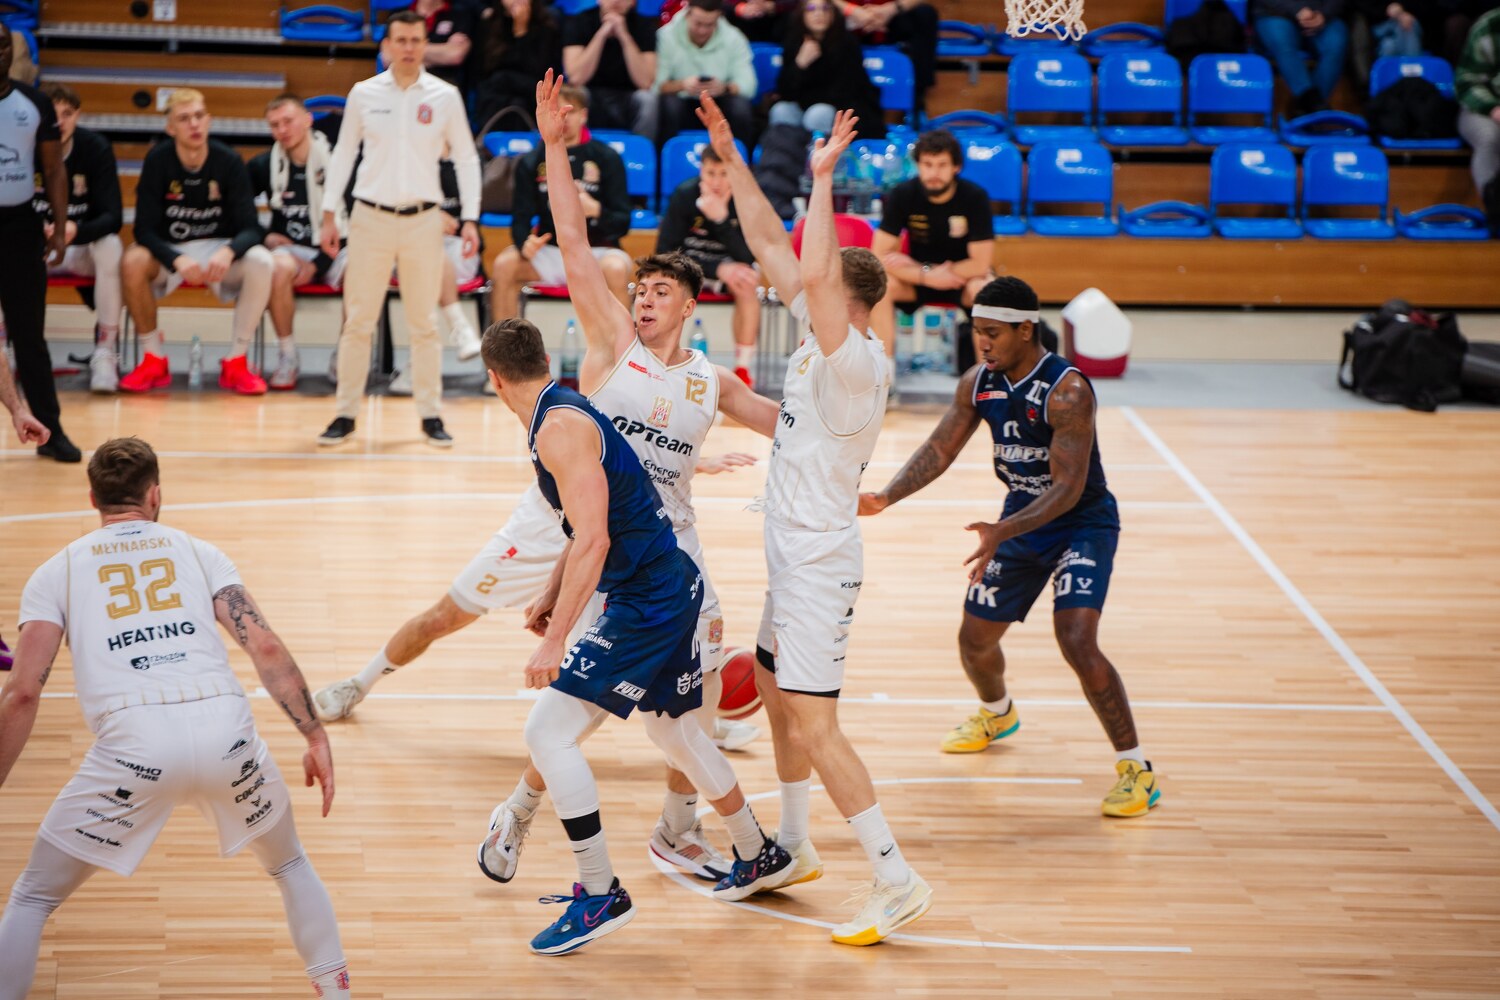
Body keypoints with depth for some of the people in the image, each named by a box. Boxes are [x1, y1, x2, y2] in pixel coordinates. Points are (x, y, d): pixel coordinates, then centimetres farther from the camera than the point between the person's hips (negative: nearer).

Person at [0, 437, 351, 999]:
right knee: (290, 866, 31)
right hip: (226, 731, 2)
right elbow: (266, 647, 8)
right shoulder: (196, 552, 21)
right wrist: (316, 737, 10)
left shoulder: (56, 572, 16)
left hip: (132, 742, -2)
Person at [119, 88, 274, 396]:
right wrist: (178, 260, -34)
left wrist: (228, 252, -36)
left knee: (261, 262, -31)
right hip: (169, 251, 0)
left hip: (219, 250, 0)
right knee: (132, 262, -32)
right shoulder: (157, 161, -12)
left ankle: (236, 361, -15)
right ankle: (154, 359, -13)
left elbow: (251, 228, -12)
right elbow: (144, 229, -14)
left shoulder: (229, 161, -11)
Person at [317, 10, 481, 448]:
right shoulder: (364, 94, 3)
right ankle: (346, 414, 8)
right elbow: (343, 154, 9)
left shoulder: (445, 96, 2)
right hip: (370, 216, 0)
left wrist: (470, 220, -2)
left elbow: (466, 159, 6)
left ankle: (430, 416, 11)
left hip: (423, 219, 0)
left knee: (425, 324, 4)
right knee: (358, 322, 1)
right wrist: (330, 215, 4)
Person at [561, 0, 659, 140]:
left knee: (648, 98, -29)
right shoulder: (578, 22, -9)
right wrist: (602, 34, -25)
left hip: (628, 100, 0)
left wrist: (624, 36, -27)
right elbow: (576, 78, -22)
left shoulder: (644, 25, -8)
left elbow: (645, 82, -20)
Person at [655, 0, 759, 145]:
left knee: (741, 106, -29)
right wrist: (681, 85, -36)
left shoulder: (733, 38, -7)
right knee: (669, 103, -33)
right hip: (683, 102, -1)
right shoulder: (666, 36, -11)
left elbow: (747, 84, -14)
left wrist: (725, 88, -35)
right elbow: (656, 84, -16)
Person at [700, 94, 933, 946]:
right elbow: (773, 247, 10)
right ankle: (794, 847, 37)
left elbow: (816, 273, -37)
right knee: (778, 696, 22)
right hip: (794, 557, 10)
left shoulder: (856, 363, -21)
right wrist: (731, 159, 7)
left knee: (812, 723, -14)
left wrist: (823, 176, -30)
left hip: (820, 565, -10)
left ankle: (897, 880, -14)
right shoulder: (821, 341, 4)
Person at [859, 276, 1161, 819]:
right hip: (1021, 519, 7)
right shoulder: (978, 383, -7)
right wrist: (885, 498, -17)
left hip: (1082, 523, -7)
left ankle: (1136, 768, -12)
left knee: (1077, 642, -24)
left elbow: (1068, 487, -33)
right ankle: (997, 713, 49)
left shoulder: (1066, 391, -29)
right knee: (975, 639, 14)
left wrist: (1001, 532, -45)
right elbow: (940, 449, -1)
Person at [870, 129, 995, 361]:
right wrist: (928, 276, -29)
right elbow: (880, 257, -16)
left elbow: (980, 264, -20)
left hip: (964, 274, -2)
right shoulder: (902, 195, -15)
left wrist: (921, 270, -18)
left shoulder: (975, 197, -20)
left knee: (984, 289, -35)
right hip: (918, 277, 2)